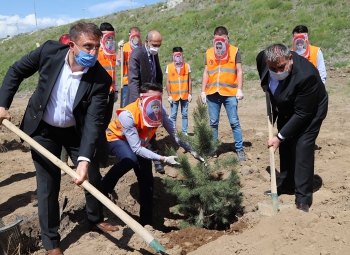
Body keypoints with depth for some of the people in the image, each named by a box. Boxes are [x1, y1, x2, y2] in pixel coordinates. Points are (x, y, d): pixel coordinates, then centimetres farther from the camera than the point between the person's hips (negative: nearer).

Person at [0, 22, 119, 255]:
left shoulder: (101, 79, -24)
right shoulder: (50, 51, -22)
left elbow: (94, 120, -29)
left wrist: (85, 159, -39)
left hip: (76, 131, 1)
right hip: (43, 129, 0)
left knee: (93, 176, 9)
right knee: (48, 185, 3)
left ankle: (96, 220, 38)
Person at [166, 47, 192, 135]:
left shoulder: (187, 66, 1)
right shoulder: (169, 67, -1)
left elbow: (189, 81, 4)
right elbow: (168, 82, 0)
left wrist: (190, 94, 0)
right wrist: (169, 95, -4)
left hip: (185, 95, 1)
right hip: (174, 95, -1)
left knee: (184, 114, 8)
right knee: (173, 115, 3)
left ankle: (185, 132, 16)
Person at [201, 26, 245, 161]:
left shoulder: (234, 51, 3)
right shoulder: (209, 53, 12)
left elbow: (239, 71, 1)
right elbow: (206, 73, 14)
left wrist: (239, 89, -8)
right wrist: (203, 91, 8)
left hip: (230, 93, -3)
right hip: (212, 93, 3)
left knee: (234, 122, -1)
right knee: (213, 123, 8)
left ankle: (240, 150, 5)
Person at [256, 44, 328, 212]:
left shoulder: (306, 75, -40)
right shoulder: (262, 58, -23)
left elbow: (302, 114, -32)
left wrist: (279, 137, -28)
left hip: (310, 111, -6)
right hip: (285, 108, 6)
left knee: (303, 148, -12)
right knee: (285, 145, 10)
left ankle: (303, 197, -1)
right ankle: (289, 184, 28)